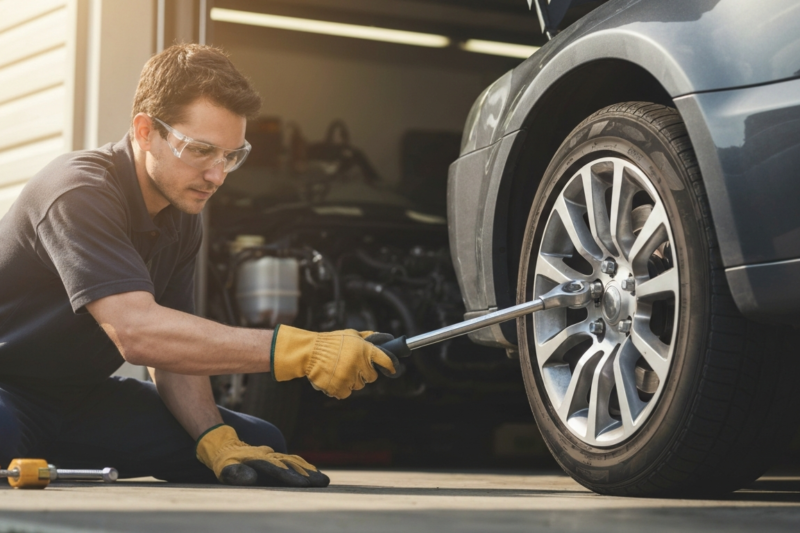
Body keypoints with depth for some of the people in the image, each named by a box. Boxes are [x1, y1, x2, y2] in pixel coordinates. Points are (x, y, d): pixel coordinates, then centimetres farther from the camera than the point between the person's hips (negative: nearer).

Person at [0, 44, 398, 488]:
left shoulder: (183, 222, 4)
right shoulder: (80, 193, -25)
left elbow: (175, 347, 3)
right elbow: (137, 332, -37)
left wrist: (219, 442, -16)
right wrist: (300, 352, -42)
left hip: (81, 395, 9)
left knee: (259, 444, -6)